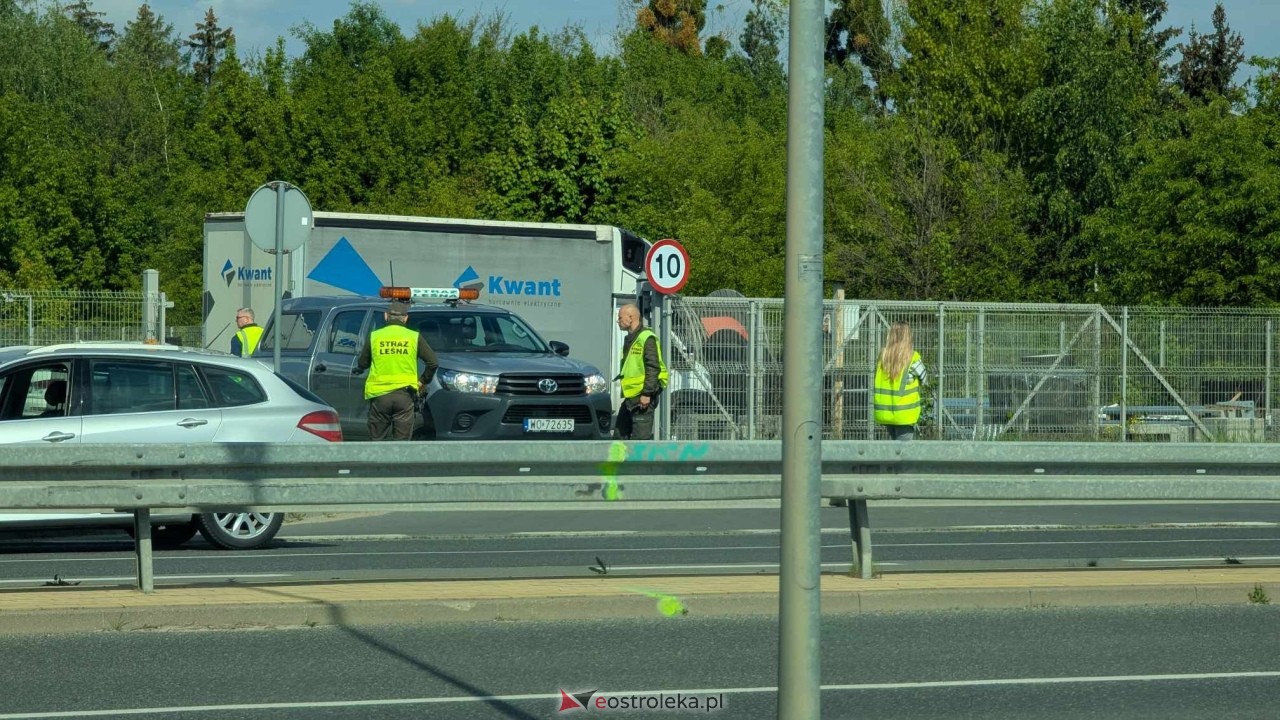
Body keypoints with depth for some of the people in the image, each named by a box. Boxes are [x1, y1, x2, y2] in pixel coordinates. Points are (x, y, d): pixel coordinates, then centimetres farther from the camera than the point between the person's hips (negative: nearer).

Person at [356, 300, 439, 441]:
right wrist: (423, 381, 16)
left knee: (376, 439, 9)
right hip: (405, 394, 0)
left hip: (379, 393, 0)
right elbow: (433, 362, 1)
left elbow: (362, 364, 9)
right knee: (402, 441, 3)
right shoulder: (414, 337, 2)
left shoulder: (375, 336, 3)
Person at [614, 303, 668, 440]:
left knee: (641, 436, -11)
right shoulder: (630, 339, 18)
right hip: (630, 398, 10)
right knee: (620, 433, 14)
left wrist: (647, 394, -23)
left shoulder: (646, 338, -13)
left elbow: (653, 368, -20)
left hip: (643, 398, -10)